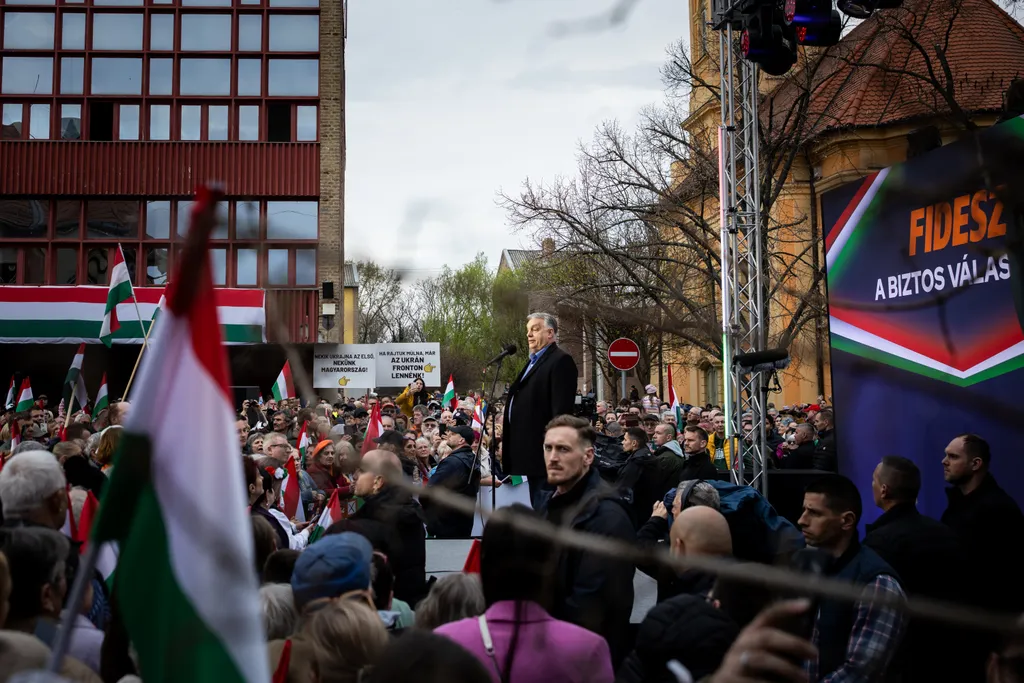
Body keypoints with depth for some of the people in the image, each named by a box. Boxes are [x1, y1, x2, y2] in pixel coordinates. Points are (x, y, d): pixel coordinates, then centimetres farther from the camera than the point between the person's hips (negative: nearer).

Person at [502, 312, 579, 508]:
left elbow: (562, 409, -19)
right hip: (532, 451, 10)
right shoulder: (534, 361, 21)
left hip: (544, 450, -10)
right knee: (538, 508, 15)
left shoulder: (561, 361, -11)